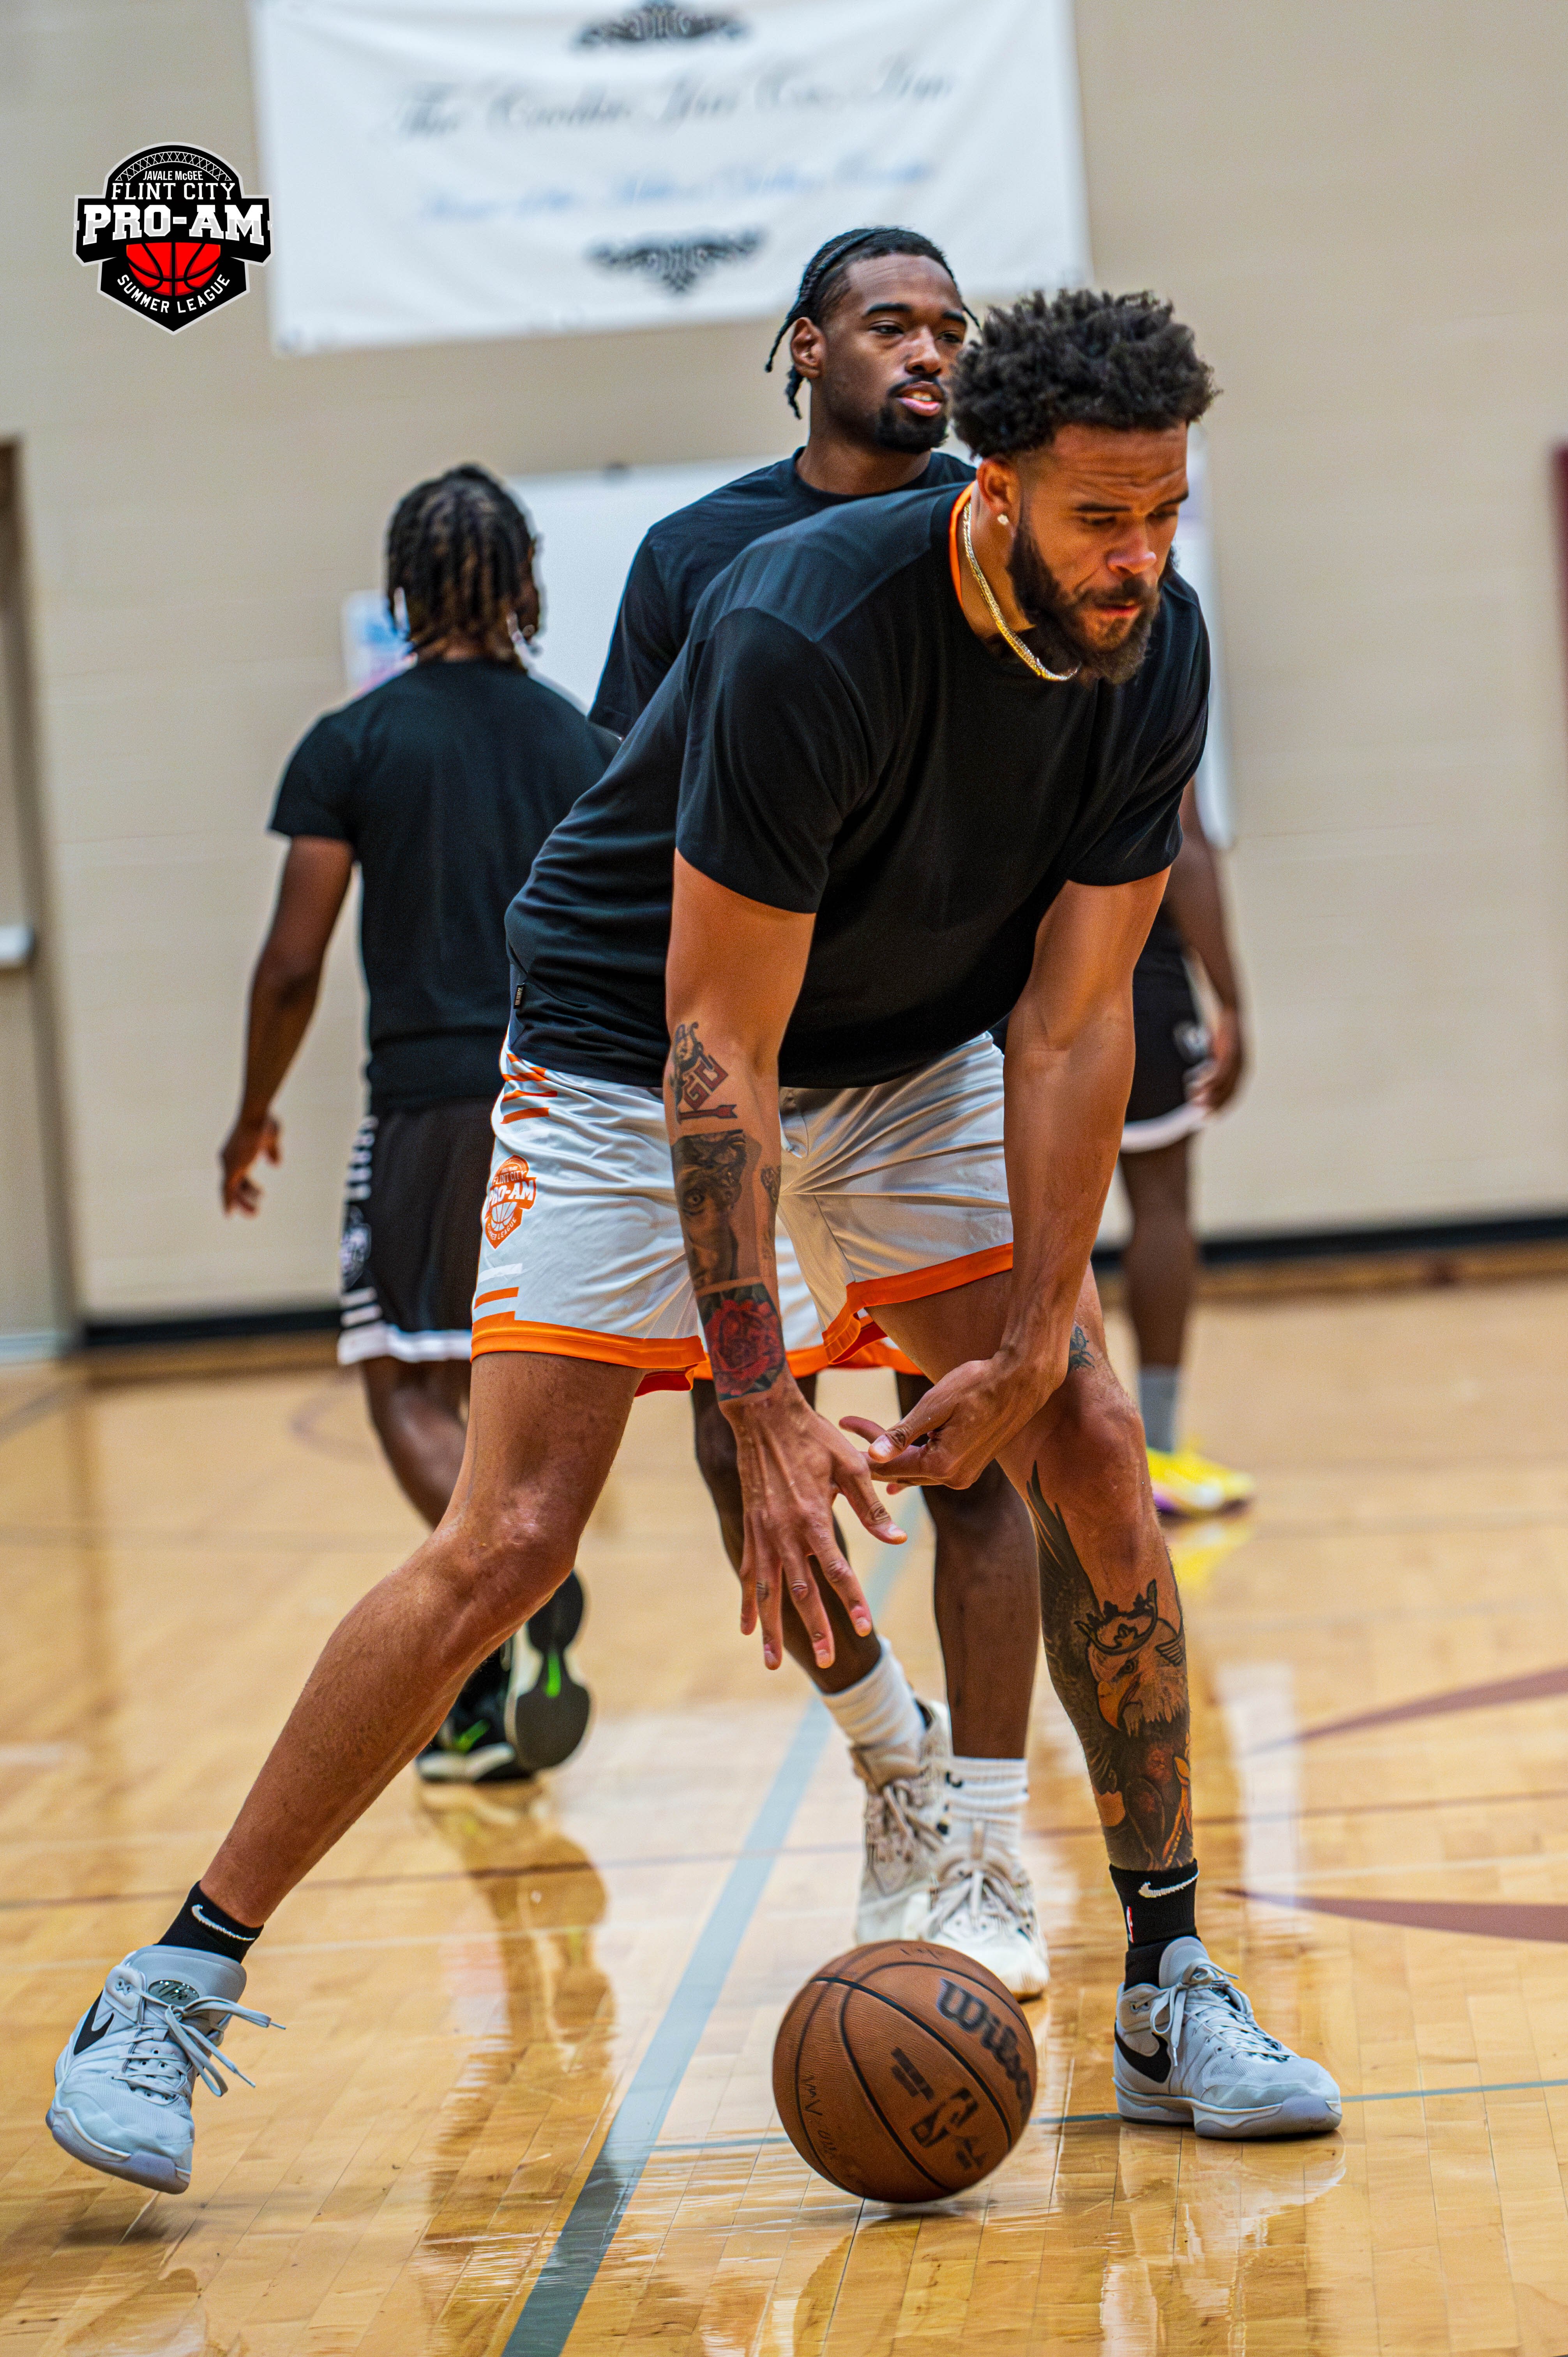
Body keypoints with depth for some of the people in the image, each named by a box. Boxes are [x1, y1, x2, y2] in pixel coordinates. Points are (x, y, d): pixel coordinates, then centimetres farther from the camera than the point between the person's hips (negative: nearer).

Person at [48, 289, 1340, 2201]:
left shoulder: (1154, 650, -15)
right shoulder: (802, 632, -32)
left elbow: (1074, 1019, -10)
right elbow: (714, 1044, -30)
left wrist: (1032, 1346, -15)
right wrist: (763, 1415, -32)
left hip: (915, 1058, 5)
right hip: (632, 1049, -5)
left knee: (1095, 1452, -7)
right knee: (507, 1543, -12)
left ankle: (1171, 1986, 6)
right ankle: (177, 1980, 0)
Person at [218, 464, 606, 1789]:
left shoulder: (351, 747, -2)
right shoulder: (583, 744, 8)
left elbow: (293, 965, -3)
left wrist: (255, 1117, 11)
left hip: (434, 1105, -4)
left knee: (409, 1388, -1)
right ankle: (482, 1701, 17)